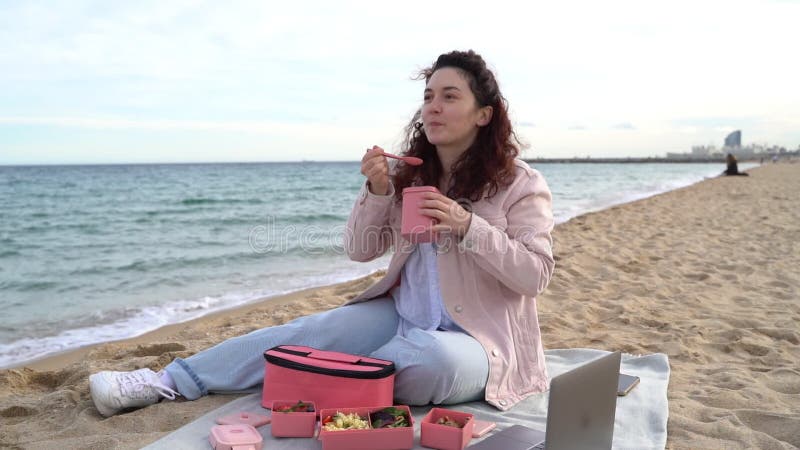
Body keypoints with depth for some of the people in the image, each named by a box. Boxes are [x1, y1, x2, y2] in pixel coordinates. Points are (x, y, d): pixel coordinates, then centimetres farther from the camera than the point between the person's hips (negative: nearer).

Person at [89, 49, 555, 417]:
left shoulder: (520, 184, -9)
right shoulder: (410, 175, 5)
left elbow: (536, 276, -14)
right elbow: (360, 250, 3)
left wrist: (467, 225, -26)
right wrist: (376, 192, -16)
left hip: (476, 341, -4)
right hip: (400, 317, 4)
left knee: (433, 359, -38)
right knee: (308, 331, -13)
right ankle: (169, 381, -10)